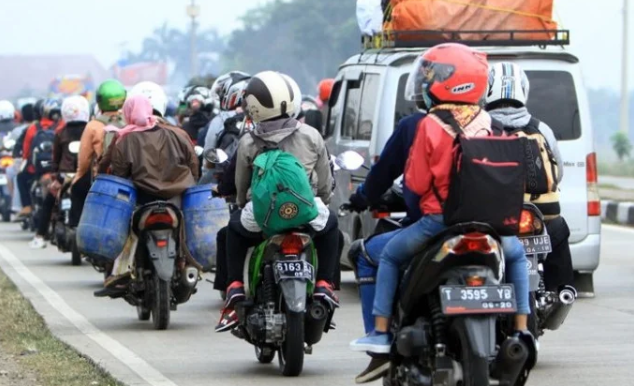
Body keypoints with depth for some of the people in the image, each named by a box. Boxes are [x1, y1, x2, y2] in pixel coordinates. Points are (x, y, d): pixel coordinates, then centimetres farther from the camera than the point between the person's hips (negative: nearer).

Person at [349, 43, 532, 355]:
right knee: (515, 254, 32)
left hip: (439, 221, -3)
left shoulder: (431, 126, -10)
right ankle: (521, 328, 20)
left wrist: (411, 162, 12)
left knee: (390, 256, 20)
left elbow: (416, 183, -7)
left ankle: (381, 331, 11)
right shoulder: (487, 124, 1)